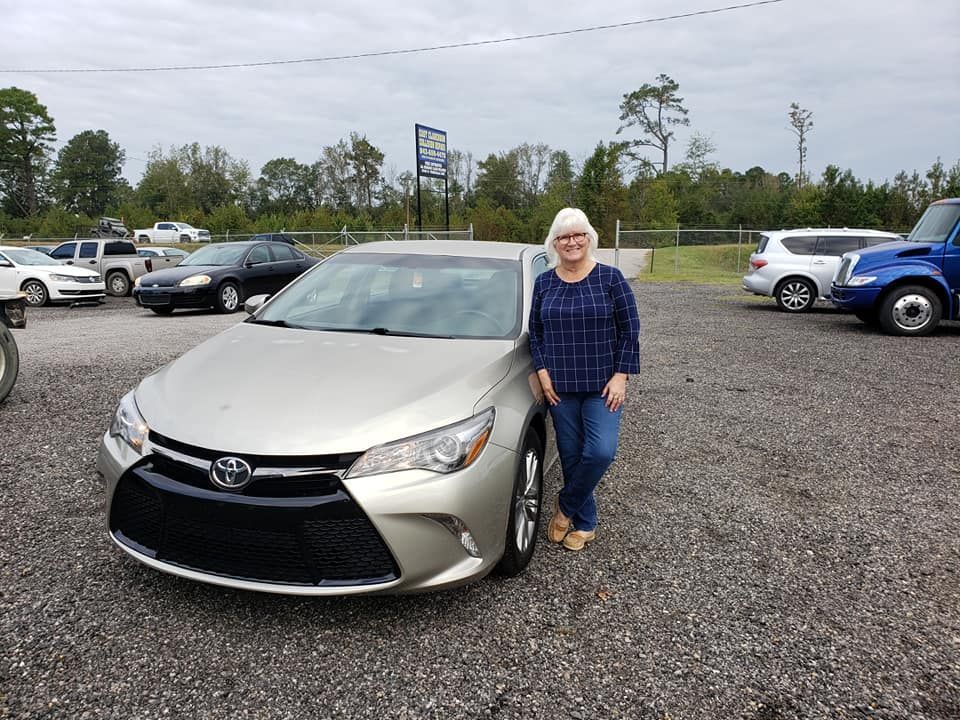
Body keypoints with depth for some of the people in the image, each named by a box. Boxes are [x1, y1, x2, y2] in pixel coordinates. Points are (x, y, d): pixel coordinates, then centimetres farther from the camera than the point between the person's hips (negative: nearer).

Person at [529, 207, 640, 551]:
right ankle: (584, 523, 25)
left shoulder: (610, 277, -4)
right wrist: (543, 373, -3)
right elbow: (535, 331, 9)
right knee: (571, 455, 7)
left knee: (600, 451, -15)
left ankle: (566, 505, 11)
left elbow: (630, 329, -3)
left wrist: (620, 376, -9)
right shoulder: (544, 283, 5)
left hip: (602, 385, -2)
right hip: (560, 387, 2)